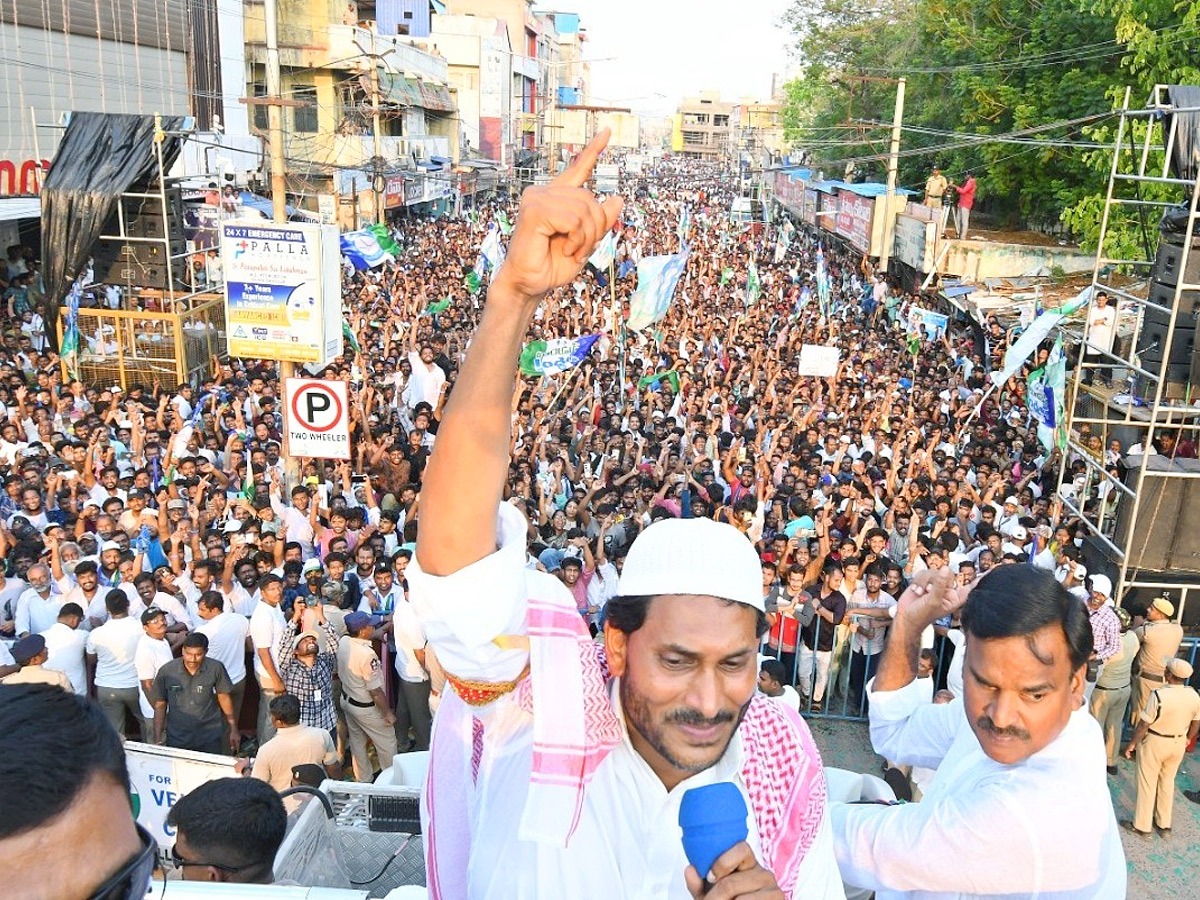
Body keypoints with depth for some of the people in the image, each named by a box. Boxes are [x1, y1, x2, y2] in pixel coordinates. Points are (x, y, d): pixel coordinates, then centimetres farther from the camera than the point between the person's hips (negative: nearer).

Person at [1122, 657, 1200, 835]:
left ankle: (1142, 826, 22)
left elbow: (1144, 724, -22)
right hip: (1178, 744, 5)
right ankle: (1164, 824, 35)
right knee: (1168, 781, 23)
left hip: (1155, 743, -5)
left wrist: (1132, 743, -9)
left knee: (1147, 783, 10)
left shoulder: (1159, 695, -29)